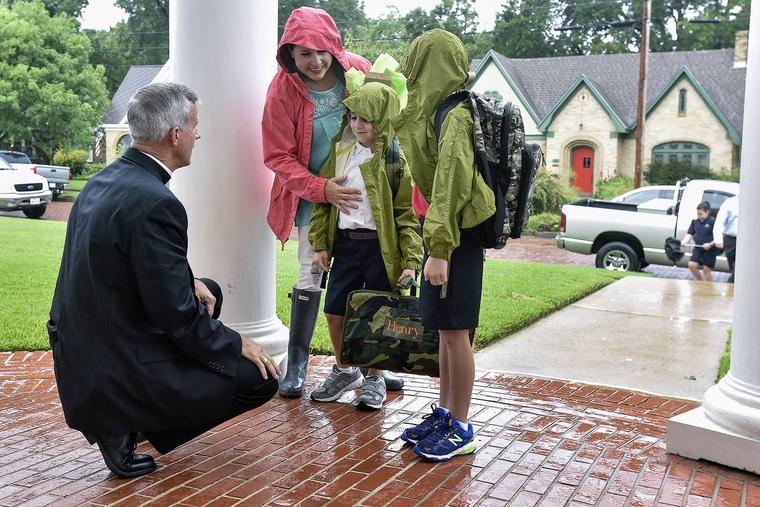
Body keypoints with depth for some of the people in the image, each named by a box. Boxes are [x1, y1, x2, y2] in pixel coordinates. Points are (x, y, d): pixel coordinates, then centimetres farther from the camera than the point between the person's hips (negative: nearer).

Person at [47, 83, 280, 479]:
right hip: (119, 370, -9)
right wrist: (237, 344, -8)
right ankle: (127, 427, 0)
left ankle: (131, 415, 22)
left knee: (208, 292, 25)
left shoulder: (104, 180, 4)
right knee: (260, 376, -4)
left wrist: (189, 282, 7)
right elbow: (176, 314, -22)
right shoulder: (154, 203, -25)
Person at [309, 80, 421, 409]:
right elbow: (323, 199, 11)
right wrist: (319, 244, 6)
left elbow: (407, 215, -9)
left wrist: (411, 261, -15)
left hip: (381, 246, -4)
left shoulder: (395, 160, -7)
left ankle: (374, 379, 24)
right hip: (345, 243, 5)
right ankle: (345, 371, 30)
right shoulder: (341, 152, 8)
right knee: (334, 311, 7)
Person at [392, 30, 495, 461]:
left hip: (458, 232, -9)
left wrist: (439, 249, -25)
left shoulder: (454, 114, -15)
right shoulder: (436, 110, 14)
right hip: (447, 229, 9)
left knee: (454, 330, -3)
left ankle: (461, 429, 8)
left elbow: (451, 183, -22)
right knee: (444, 329, 14)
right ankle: (445, 413, 24)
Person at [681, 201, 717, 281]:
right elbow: (690, 234, 8)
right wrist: (684, 241, -10)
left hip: (710, 250, -5)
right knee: (692, 265, -5)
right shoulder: (695, 222, 6)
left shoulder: (713, 221, -12)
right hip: (698, 249, 5)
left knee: (706, 269, 1)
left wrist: (710, 244, -23)